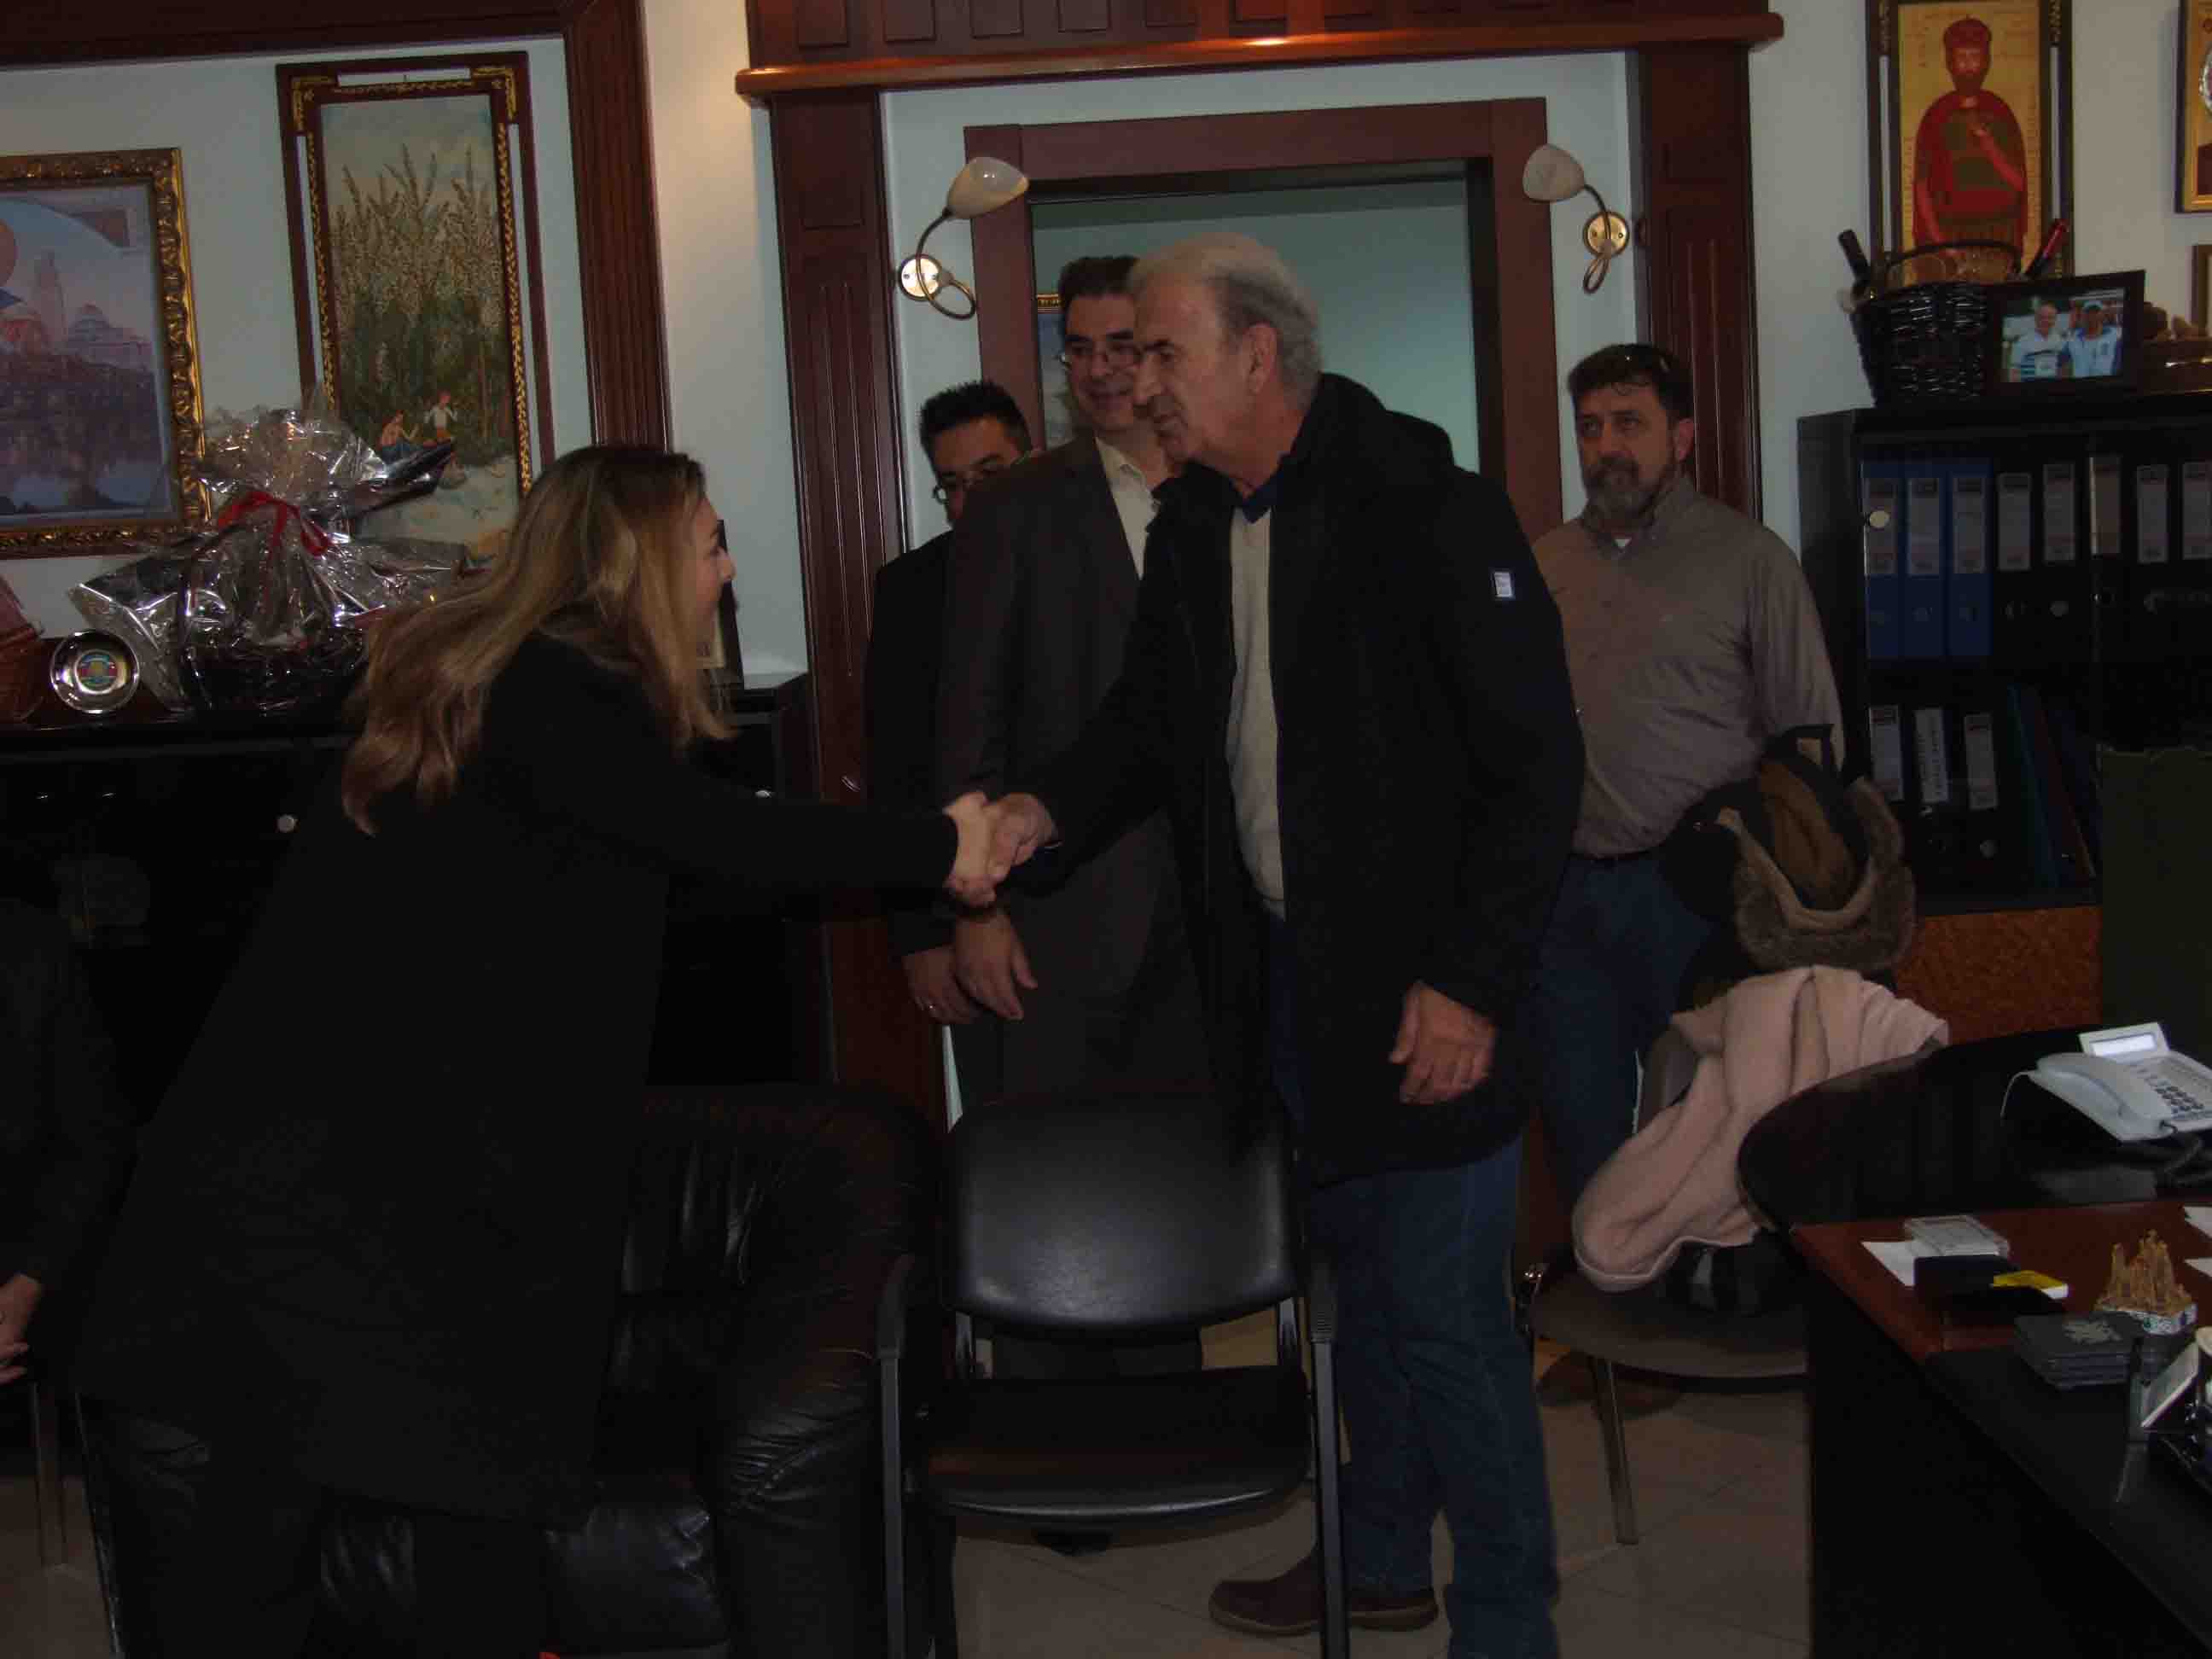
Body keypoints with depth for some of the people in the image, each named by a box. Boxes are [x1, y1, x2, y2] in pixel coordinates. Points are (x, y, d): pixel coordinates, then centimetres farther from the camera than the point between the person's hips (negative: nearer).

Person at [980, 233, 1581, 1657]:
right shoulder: (1193, 531, 9)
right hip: (1280, 977, 8)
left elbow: (1536, 764, -15)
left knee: (1447, 1312, -2)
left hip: (1421, 992, -7)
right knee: (1361, 1281, 20)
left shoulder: (1423, 511, -14)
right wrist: (1047, 811, -3)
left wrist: (1470, 981, -19)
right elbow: (1149, 724, 18)